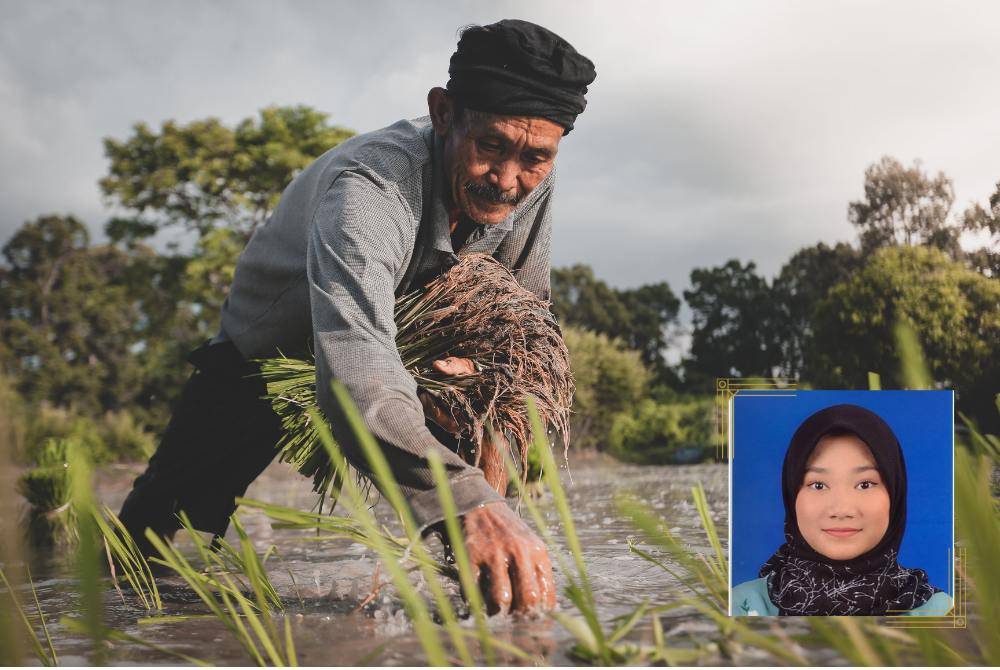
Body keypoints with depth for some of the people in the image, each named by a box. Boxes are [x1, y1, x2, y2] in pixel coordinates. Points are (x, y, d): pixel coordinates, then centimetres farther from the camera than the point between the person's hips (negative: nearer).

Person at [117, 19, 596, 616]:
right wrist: (470, 502, -73)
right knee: (150, 547, -2)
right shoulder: (370, 187, -43)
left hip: (406, 344, 4)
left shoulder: (531, 182, -22)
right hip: (264, 358, -4)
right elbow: (355, 374, -59)